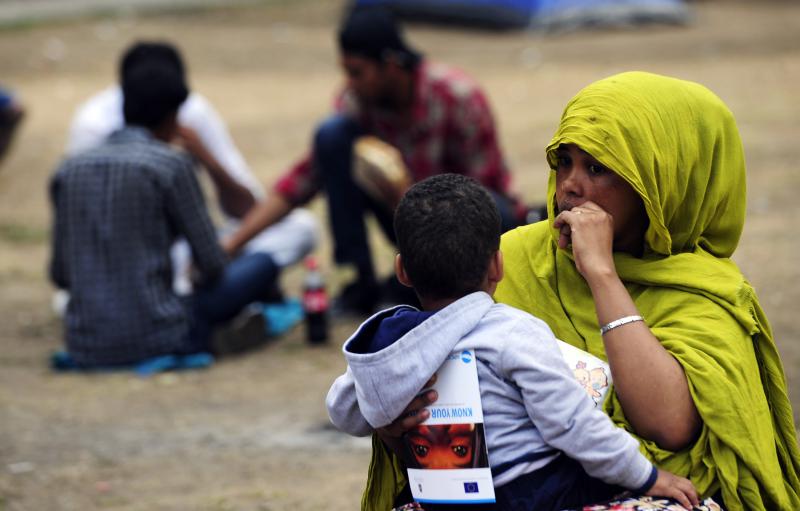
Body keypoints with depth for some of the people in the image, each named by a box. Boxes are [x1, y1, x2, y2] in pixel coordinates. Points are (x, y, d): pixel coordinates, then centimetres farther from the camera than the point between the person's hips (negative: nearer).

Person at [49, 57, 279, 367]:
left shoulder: (69, 170, 8)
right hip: (155, 339, -6)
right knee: (262, 265, 11)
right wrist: (201, 277, 22)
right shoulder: (171, 164, -5)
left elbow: (60, 275, 10)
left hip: (85, 349, 6)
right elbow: (212, 263, -1)